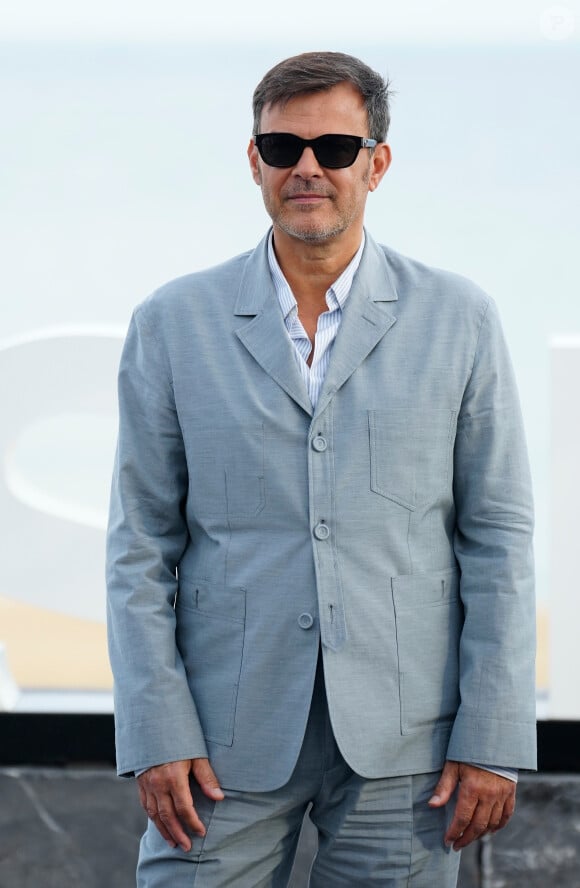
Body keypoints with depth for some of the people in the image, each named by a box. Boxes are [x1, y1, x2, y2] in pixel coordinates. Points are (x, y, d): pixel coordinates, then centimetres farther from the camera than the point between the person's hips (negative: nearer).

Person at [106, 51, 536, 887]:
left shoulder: (458, 318, 4)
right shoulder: (175, 323, 5)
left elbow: (498, 535, 3)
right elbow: (142, 544, 4)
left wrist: (493, 739, -4)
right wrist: (157, 735, -5)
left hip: (402, 739, 0)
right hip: (230, 736, 0)